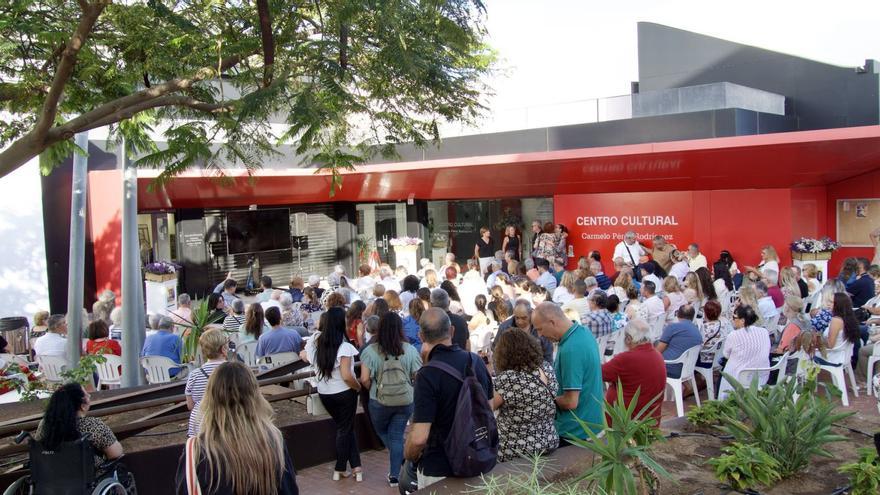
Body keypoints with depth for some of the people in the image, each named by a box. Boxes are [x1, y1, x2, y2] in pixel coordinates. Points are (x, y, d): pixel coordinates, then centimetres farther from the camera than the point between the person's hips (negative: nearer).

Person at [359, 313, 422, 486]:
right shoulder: (410, 350, -5)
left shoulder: (371, 350, -9)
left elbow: (364, 379, -12)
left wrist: (372, 389, 8)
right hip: (406, 400, 1)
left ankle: (405, 458, 9)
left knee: (382, 432, 24)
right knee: (397, 436, 14)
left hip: (380, 401, -1)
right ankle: (394, 475, 17)